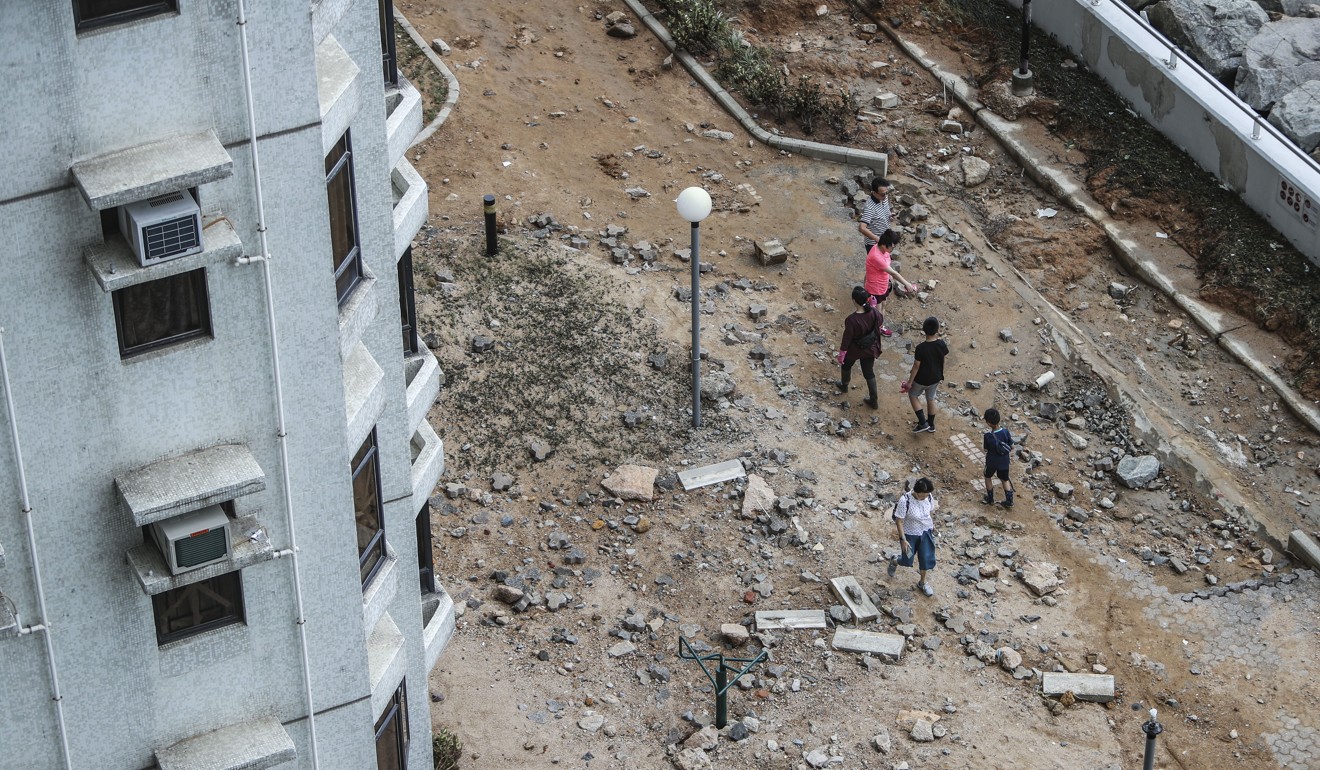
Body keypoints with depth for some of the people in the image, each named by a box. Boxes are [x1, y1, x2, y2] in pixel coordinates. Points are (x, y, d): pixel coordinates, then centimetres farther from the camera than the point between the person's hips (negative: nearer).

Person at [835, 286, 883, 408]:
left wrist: (841, 354, -9)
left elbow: (846, 338, -22)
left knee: (846, 365, 29)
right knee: (869, 373, 20)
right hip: (870, 349, 3)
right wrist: (873, 306, 11)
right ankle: (874, 400, 29)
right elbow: (880, 321, 3)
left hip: (854, 350, -3)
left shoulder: (852, 320, -35)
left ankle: (844, 386, 56)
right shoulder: (873, 312, -21)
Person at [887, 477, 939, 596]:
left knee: (926, 558, 12)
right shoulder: (905, 501, -33)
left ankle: (922, 582, 39)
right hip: (910, 534, -4)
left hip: (925, 532, 4)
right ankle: (894, 563, 49)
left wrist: (932, 527, 16)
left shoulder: (929, 497, -18)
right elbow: (899, 521, -22)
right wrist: (903, 539, -20)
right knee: (908, 560, 13)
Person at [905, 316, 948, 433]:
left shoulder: (921, 348, -31)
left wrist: (909, 382, -8)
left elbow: (916, 367, -21)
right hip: (936, 378, 4)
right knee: (930, 399, 26)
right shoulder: (941, 344, -18)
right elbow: (943, 359, 0)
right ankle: (931, 424, 42)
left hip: (922, 380, -4)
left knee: (913, 395, 23)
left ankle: (923, 423, 18)